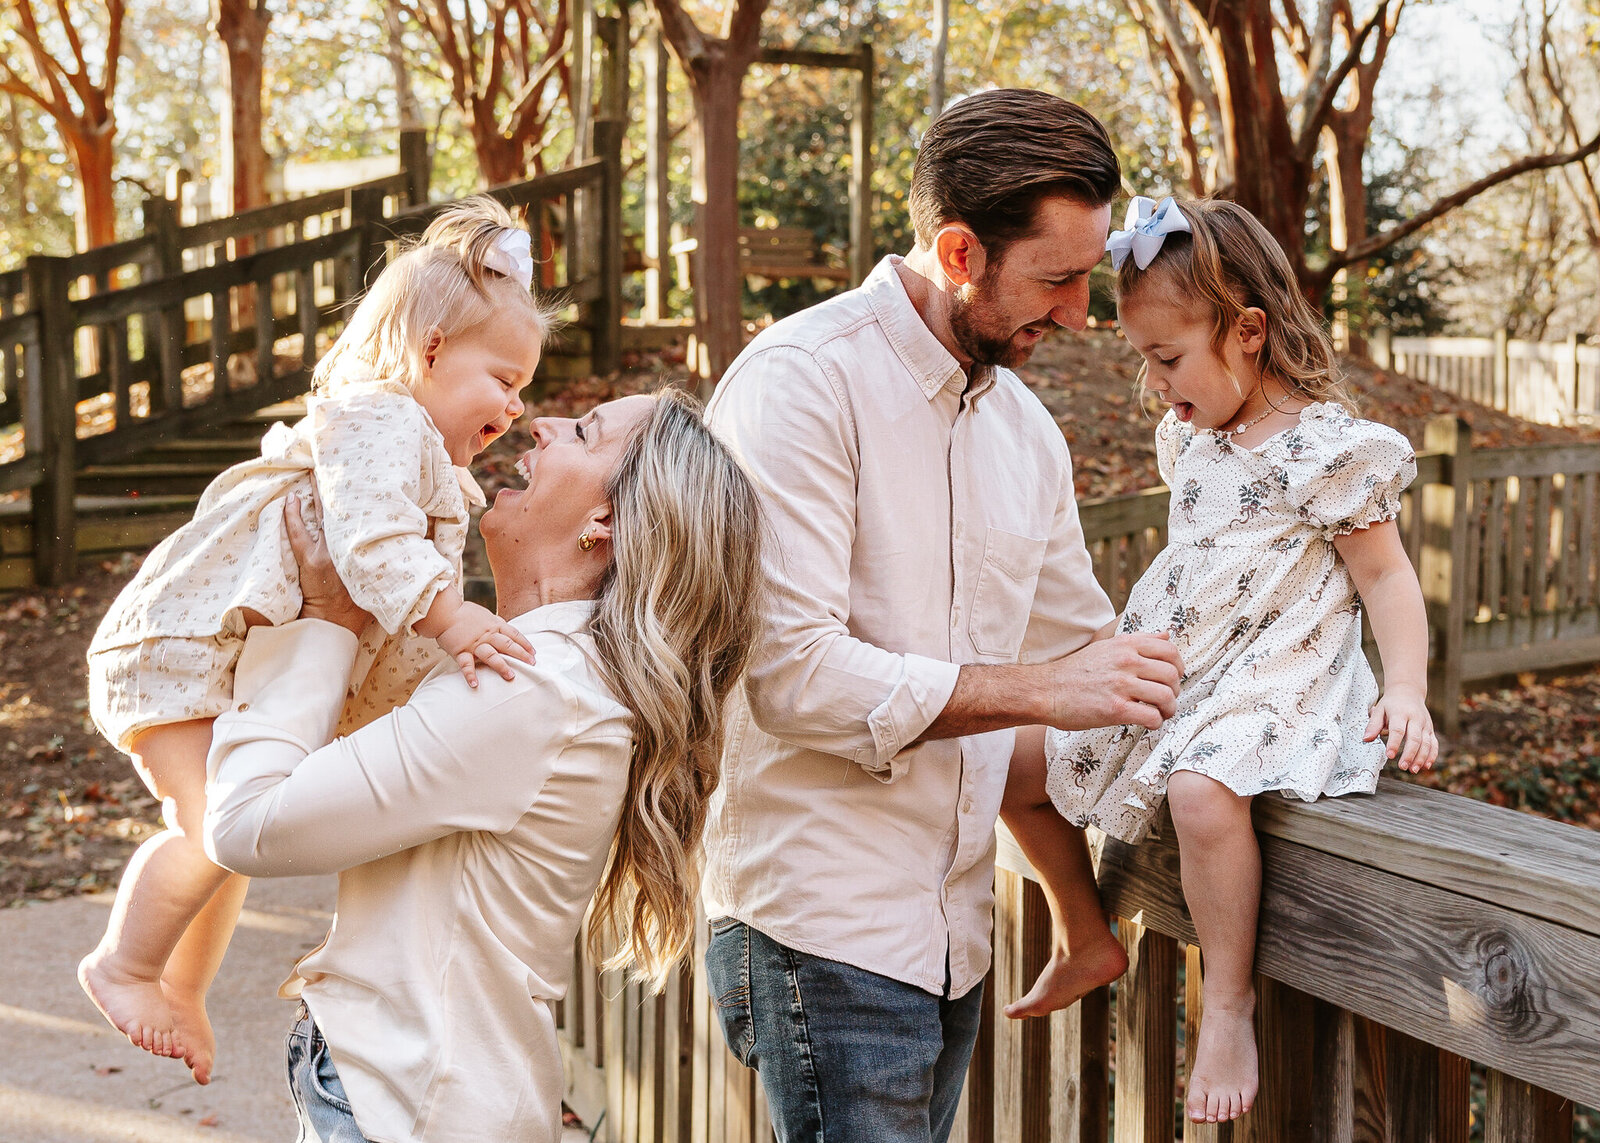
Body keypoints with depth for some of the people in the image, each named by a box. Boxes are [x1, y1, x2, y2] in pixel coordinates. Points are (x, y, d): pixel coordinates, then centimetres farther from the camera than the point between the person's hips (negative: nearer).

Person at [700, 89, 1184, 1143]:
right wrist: (1038, 690, -18)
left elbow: (1077, 648, 22)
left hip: (954, 932, 7)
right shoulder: (803, 381, -12)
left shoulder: (1024, 426, 13)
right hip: (822, 926, -7)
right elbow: (792, 671, -20)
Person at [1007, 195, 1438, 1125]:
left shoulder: (1329, 448, -13)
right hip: (1171, 669, 8)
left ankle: (1230, 1003, -18)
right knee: (1020, 759, 5)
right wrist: (1123, 636, 23)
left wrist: (1407, 690, -21)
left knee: (1204, 788, -38)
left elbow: (1386, 574, -10)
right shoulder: (1191, 438, 10)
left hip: (1275, 681, -8)